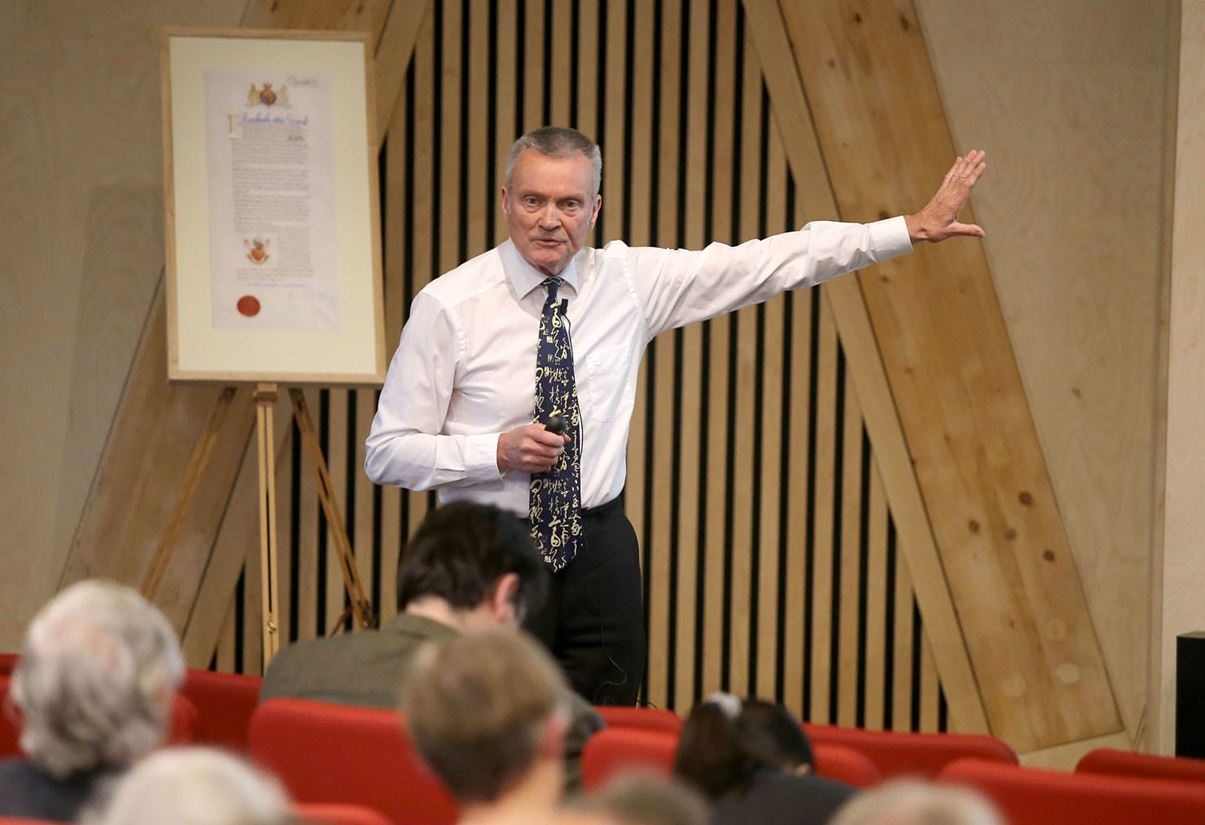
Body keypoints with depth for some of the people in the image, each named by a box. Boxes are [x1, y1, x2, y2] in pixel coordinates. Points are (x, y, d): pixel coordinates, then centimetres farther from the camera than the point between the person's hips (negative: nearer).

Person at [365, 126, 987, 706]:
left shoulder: (631, 280, 2)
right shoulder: (449, 304, -7)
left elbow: (767, 265, 3)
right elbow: (386, 453, -5)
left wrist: (912, 229, -1)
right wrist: (498, 453, -19)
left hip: (598, 557, 3)